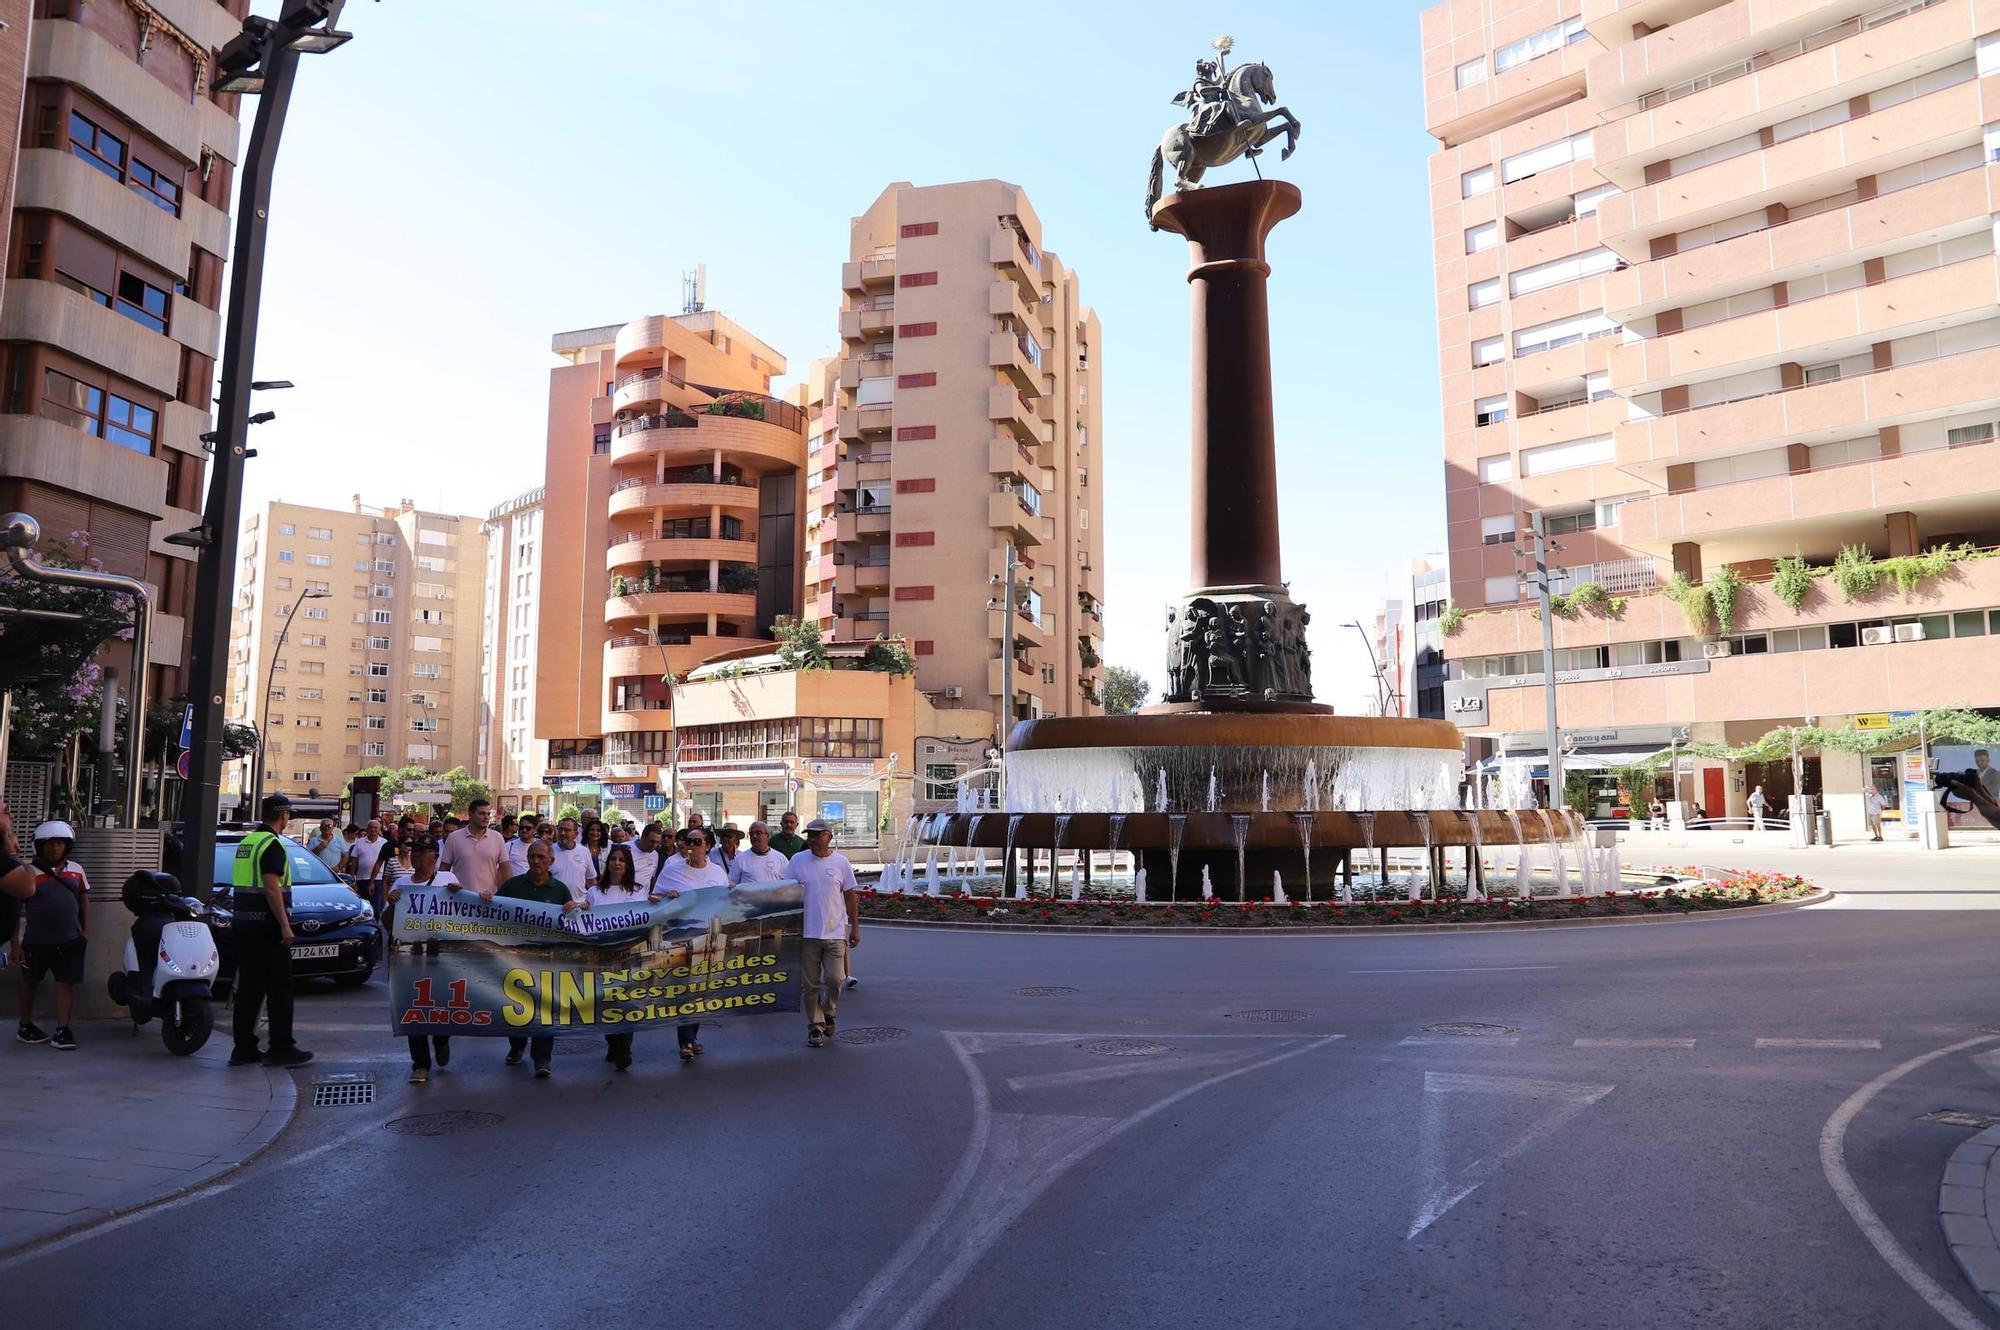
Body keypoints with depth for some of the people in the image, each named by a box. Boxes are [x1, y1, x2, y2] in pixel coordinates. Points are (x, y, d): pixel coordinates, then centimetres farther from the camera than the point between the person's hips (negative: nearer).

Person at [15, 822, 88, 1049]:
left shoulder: (76, 870, 6)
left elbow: (84, 901, 15)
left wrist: (86, 931, 7)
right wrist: (16, 942, -6)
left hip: (69, 940, 2)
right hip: (36, 941, -2)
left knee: (67, 983, -1)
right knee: (29, 983, 14)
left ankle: (62, 1030, 2)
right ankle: (25, 1026, 29)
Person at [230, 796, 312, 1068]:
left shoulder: (246, 841, 14)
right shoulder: (272, 844, -14)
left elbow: (243, 882, 19)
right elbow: (271, 887, -21)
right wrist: (284, 925, -20)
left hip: (244, 923, 9)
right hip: (266, 923, -9)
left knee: (248, 987, 11)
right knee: (280, 987, -2)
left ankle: (244, 1048, 13)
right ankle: (281, 1048, 1)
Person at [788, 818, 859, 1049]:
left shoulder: (840, 862, 2)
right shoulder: (798, 860, 2)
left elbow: (851, 897, 7)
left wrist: (855, 927, 4)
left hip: (835, 932, 0)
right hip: (807, 932, 0)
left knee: (835, 979, -5)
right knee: (811, 984, 5)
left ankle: (827, 1012, 23)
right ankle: (815, 1026, 17)